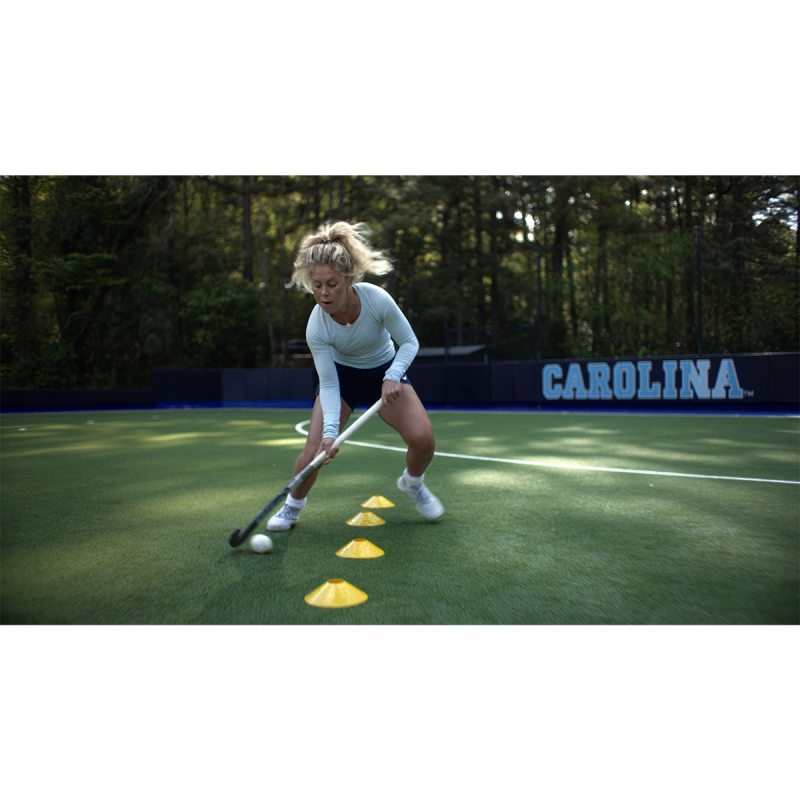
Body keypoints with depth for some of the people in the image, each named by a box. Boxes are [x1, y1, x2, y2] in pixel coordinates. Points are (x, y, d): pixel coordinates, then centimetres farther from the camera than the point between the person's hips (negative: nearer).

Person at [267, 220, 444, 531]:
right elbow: (328, 384, -23)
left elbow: (409, 342, -17)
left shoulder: (377, 299, -31)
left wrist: (392, 377, -33)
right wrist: (331, 430, -35)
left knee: (423, 439, -17)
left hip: (385, 371, 0)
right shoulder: (316, 327, -28)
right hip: (340, 375, 0)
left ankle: (412, 482, 18)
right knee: (315, 450, -13)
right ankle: (293, 506, 17)